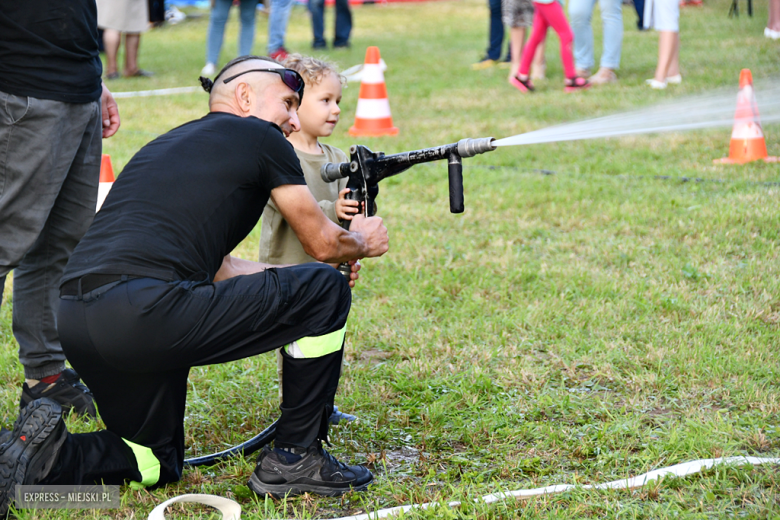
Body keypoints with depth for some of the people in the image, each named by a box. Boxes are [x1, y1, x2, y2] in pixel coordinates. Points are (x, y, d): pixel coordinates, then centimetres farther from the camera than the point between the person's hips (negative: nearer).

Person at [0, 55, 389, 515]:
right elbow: (322, 244, 17)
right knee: (326, 291, 6)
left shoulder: (166, 145, 31)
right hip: (145, 313, -9)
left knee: (157, 465, 28)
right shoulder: (259, 136, 9)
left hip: (74, 322, 9)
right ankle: (295, 458, 14)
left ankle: (49, 457, 3)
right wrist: (362, 243, 40)